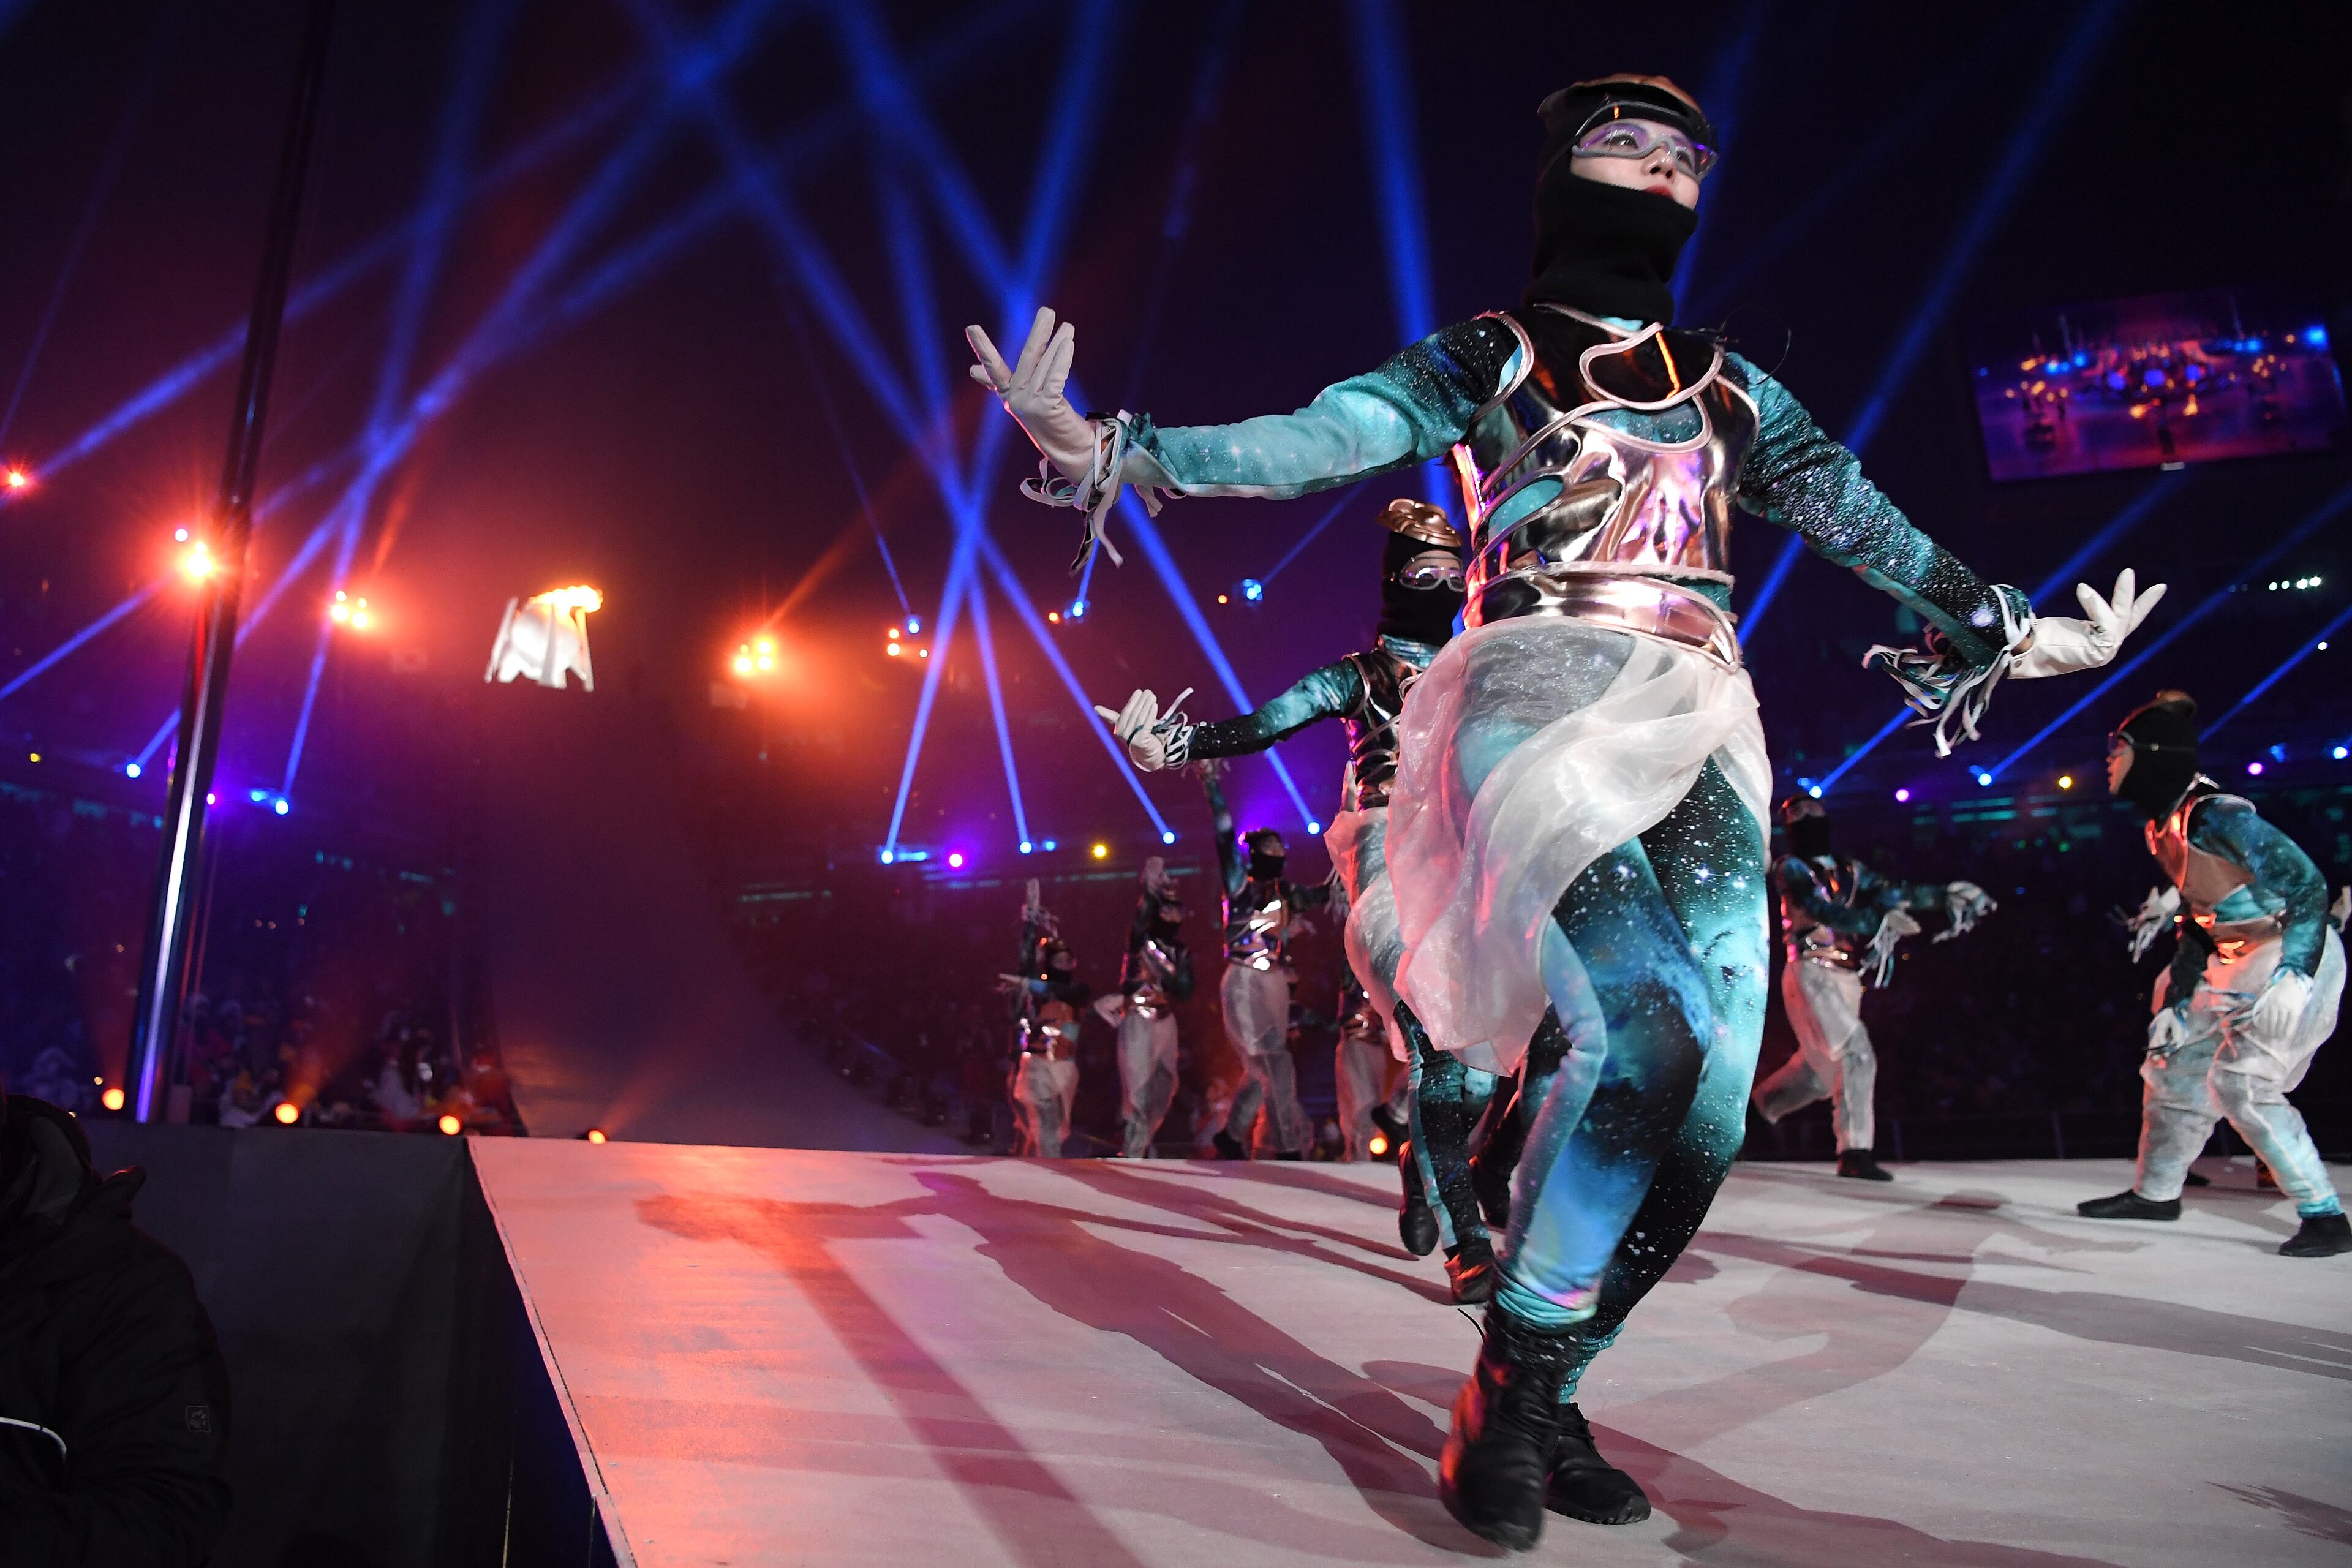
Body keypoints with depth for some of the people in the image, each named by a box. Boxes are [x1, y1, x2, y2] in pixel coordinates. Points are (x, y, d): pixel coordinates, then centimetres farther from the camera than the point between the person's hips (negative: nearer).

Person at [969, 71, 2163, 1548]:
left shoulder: (1729, 387, 27)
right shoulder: (1485, 359, 15)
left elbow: (1861, 512, 26)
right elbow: (1313, 440, 2)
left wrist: (2004, 625, 21)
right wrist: (1117, 449, -10)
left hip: (1697, 723, 5)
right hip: (1544, 696, -4)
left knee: (1714, 1077, -12)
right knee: (1648, 1029, -26)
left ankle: (1544, 1395, 2)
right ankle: (1506, 1393, -10)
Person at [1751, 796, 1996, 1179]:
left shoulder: (1847, 869, 17)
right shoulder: (1790, 868, -2)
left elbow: (1891, 892, 7)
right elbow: (1821, 909, -17)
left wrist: (1947, 893, -5)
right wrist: (1878, 921, -24)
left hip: (1846, 978, 7)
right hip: (1811, 974, -7)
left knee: (1820, 1069, 11)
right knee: (1856, 1057, -18)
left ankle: (1760, 1105, 31)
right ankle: (1855, 1151, -15)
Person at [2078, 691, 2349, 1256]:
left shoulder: (2217, 816, -24)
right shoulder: (2163, 826, 5)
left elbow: (2307, 885, -25)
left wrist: (2294, 977, -32)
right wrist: (2176, 998, 10)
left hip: (2298, 956, -10)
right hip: (2239, 963, 10)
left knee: (2241, 1084, -16)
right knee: (2175, 1060, 12)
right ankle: (2155, 1192, 27)